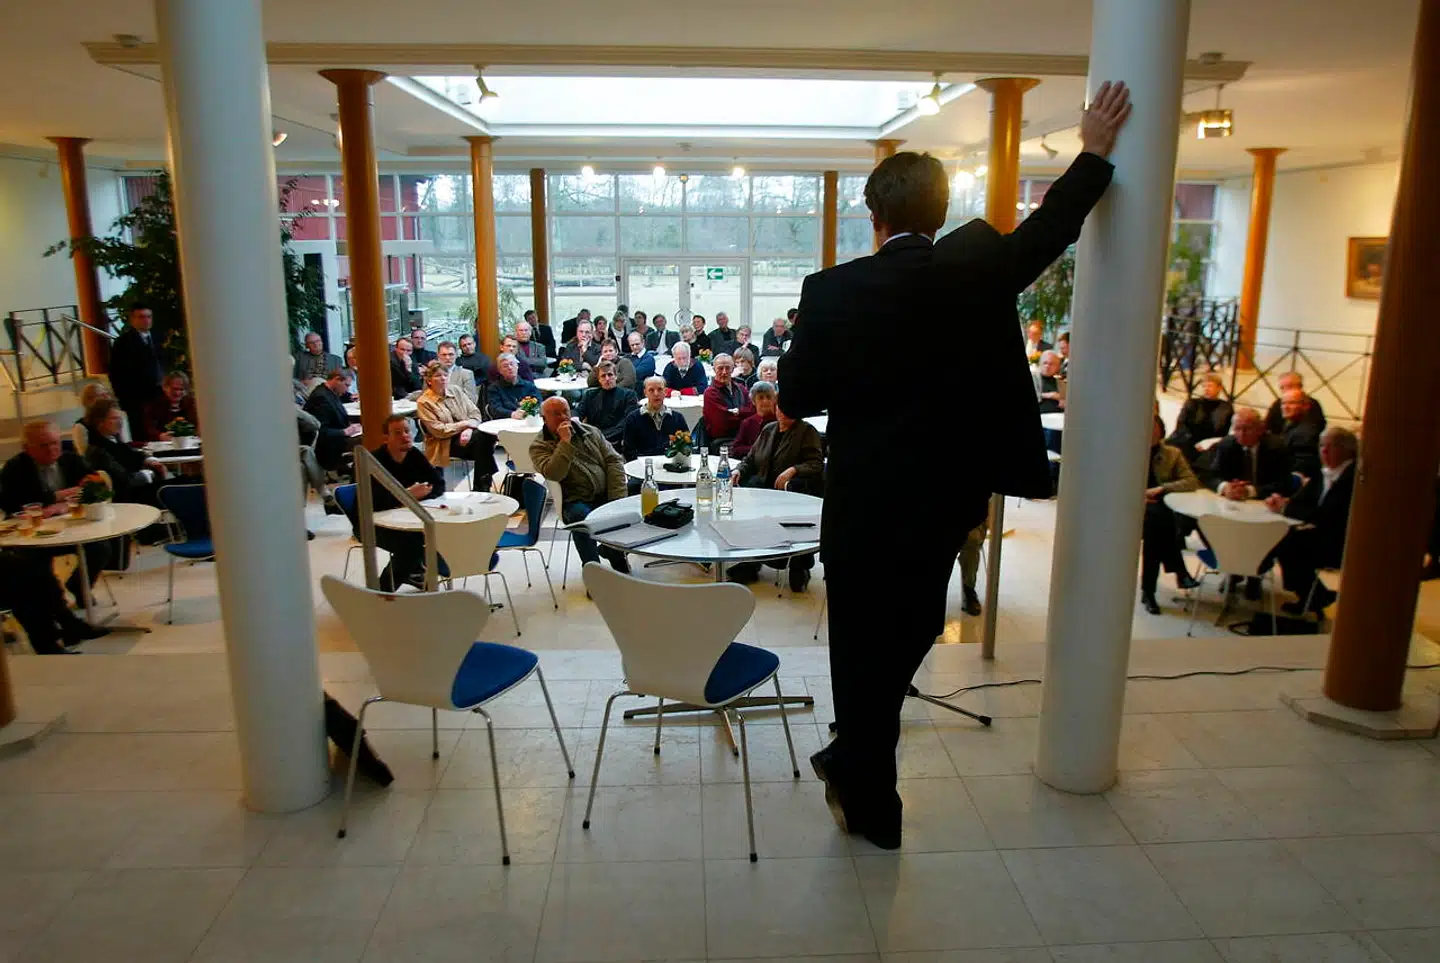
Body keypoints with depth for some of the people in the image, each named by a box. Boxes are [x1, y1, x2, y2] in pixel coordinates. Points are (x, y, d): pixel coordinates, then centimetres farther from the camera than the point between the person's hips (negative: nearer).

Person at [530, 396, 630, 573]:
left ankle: (610, 550, 1)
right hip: (576, 502, -3)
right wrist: (565, 442, -13)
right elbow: (553, 474, -14)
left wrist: (617, 498, -6)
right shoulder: (539, 446, 5)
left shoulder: (591, 432, 17)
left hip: (606, 496, 3)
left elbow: (614, 461, 8)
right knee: (580, 516, -37)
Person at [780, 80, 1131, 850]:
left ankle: (872, 806, 27)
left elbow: (796, 399, -9)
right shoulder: (979, 268, -7)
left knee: (863, 647, 12)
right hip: (947, 497, 4)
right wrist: (1096, 150, 25)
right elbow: (1052, 227, 11)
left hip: (864, 502, -3)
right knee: (908, 633, 22)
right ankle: (856, 763, 40)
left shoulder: (833, 289, -15)